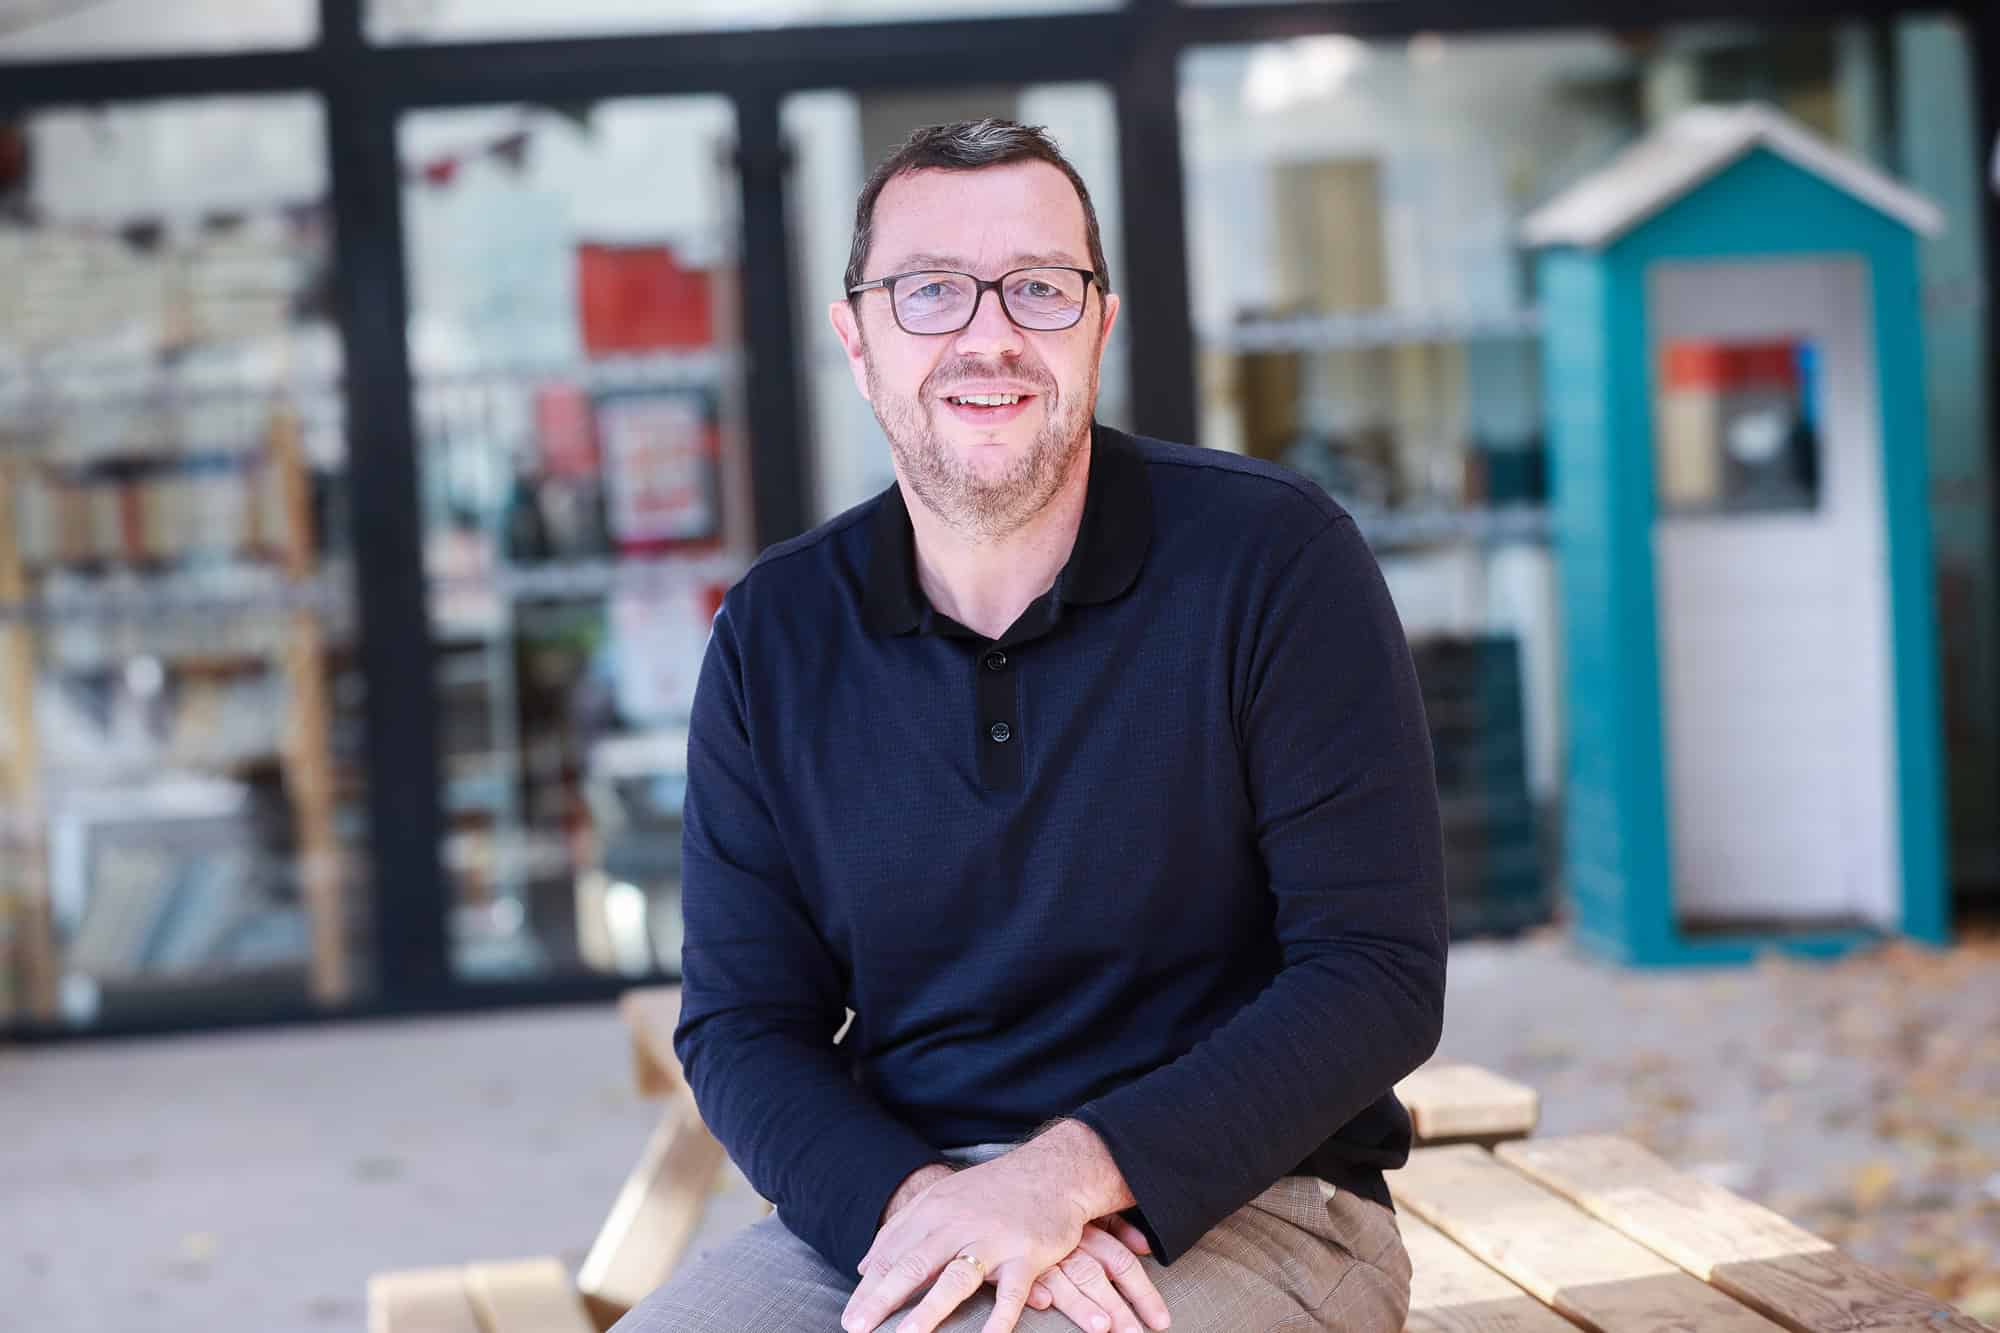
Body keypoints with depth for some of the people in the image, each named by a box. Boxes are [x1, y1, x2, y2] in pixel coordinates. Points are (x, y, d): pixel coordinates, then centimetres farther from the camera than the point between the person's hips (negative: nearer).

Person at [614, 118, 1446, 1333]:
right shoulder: (774, 635, 5)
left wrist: (1073, 1173, -21)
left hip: (1236, 1200, -3)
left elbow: (1379, 971, -10)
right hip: (887, 1200, 3)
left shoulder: (1273, 558, -6)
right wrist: (919, 1196, -17)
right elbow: (741, 1024, 4)